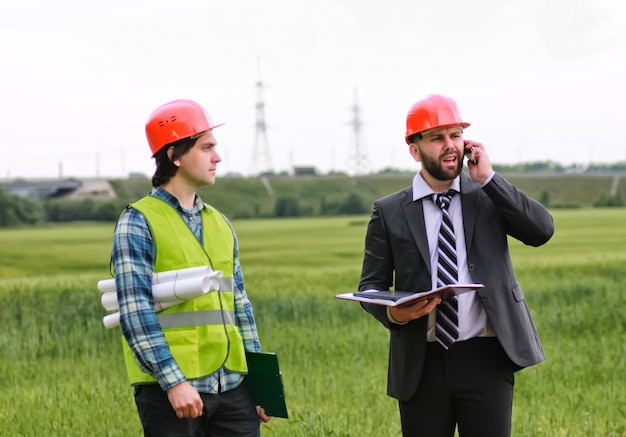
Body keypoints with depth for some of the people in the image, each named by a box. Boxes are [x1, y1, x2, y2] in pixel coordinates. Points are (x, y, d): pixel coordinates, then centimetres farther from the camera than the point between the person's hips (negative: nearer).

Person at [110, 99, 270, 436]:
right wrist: (173, 381, -20)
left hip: (232, 387, 6)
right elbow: (135, 312, -13)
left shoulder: (219, 223, 16)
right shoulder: (138, 224, -5)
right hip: (170, 390, -6)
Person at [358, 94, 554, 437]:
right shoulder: (389, 212, 5)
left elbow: (542, 230, -7)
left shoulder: (489, 196, 7)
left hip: (485, 358, 0)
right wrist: (393, 312, -15)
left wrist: (488, 178, -10)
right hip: (422, 362, 0)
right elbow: (370, 285, 8)